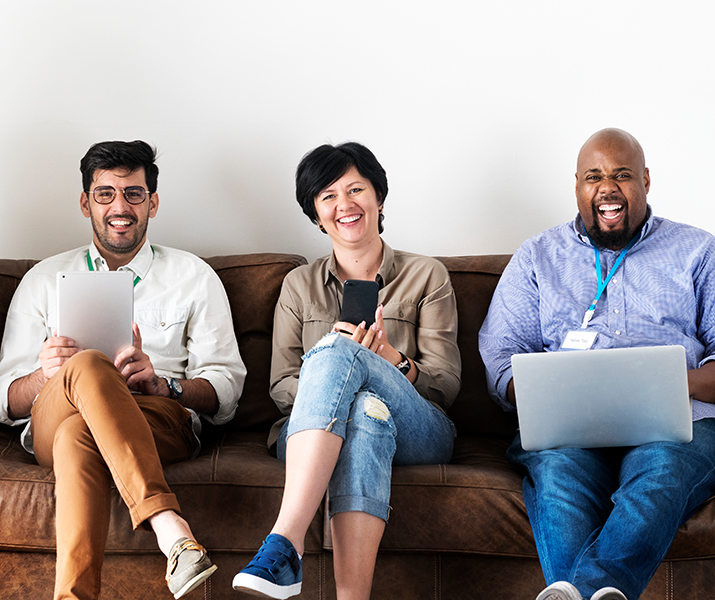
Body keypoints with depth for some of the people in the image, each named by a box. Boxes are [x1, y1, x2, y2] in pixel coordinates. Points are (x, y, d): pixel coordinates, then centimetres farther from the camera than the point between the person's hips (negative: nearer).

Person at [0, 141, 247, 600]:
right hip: (53, 422, 1)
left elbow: (226, 390, 8)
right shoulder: (44, 280, 22)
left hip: (164, 420, -1)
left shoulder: (194, 277, 18)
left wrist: (161, 383, -14)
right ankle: (169, 527, -50)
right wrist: (43, 375, -11)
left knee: (78, 437, -37)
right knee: (88, 365, -37)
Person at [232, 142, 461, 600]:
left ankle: (283, 544, -48)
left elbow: (446, 385, 7)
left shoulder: (426, 276, 15)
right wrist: (334, 367, -11)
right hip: (311, 436, 1)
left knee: (336, 352, -33)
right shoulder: (300, 285, 20)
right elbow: (282, 387, 12)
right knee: (368, 408, -38)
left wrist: (391, 359, -15)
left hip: (416, 435, -1)